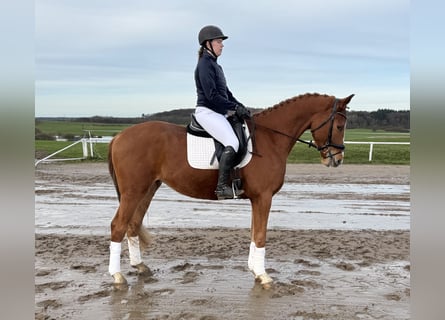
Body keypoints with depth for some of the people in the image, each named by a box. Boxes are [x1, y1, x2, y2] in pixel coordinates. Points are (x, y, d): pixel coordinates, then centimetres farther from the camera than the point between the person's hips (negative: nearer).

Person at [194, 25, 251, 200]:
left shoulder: (214, 64, 20)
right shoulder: (204, 64, -10)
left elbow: (225, 92, 22)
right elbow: (212, 96, -19)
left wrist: (240, 106, 9)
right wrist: (235, 107, -16)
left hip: (219, 113, 10)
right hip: (207, 112, -10)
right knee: (232, 142, -26)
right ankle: (222, 187, -24)